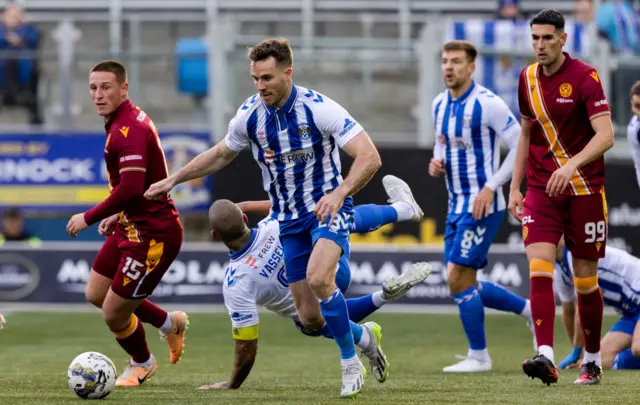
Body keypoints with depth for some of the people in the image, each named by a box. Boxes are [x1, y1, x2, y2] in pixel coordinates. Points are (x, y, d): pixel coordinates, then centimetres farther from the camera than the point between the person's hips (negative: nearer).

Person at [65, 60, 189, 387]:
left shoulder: (128, 129, -24)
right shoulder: (121, 123, 9)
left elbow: (131, 188, -33)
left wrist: (89, 218, -23)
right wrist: (118, 214, 19)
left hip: (152, 235, -10)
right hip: (131, 226, 11)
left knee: (113, 315, -1)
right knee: (95, 293, 20)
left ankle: (141, 364, 29)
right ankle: (170, 324, 36)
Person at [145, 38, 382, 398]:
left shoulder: (319, 108, -21)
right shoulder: (250, 115, -5)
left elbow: (370, 157, -26)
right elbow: (221, 155, 15)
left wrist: (339, 193, -41)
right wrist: (173, 180, 11)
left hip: (328, 209, -5)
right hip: (289, 220, 5)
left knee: (318, 277, -33)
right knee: (310, 317, 2)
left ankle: (351, 363, -16)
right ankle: (363, 336, 34)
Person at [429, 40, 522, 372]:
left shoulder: (487, 104, -14)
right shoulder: (439, 105, 9)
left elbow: (521, 146, -13)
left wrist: (491, 187, -18)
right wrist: (436, 163, 2)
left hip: (483, 205, -8)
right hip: (457, 205, 8)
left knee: (459, 279, -11)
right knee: (462, 282, 10)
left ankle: (478, 355, 1)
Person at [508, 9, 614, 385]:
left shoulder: (585, 77, -11)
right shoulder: (528, 78, 8)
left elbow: (605, 135, -19)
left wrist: (572, 165, -34)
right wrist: (515, 186, 15)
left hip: (584, 189, -4)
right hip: (541, 190, 4)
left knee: (586, 280, 4)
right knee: (539, 270, -15)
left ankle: (592, 362, 20)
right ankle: (545, 357, -24)